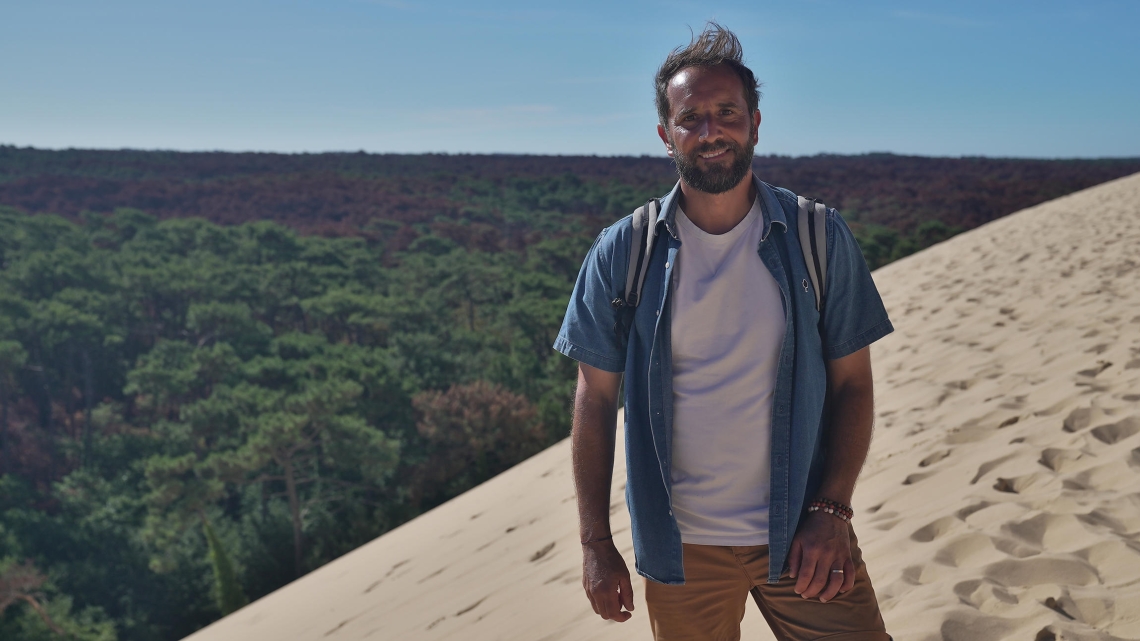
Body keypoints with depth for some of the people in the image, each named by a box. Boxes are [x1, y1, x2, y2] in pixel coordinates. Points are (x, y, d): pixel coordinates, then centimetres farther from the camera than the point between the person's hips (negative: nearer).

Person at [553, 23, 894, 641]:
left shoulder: (821, 239, -4)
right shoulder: (621, 254, -5)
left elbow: (852, 383, 0)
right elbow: (595, 399, -2)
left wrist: (830, 512, -10)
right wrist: (595, 543, -3)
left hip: (802, 534, 0)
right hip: (679, 545, 0)